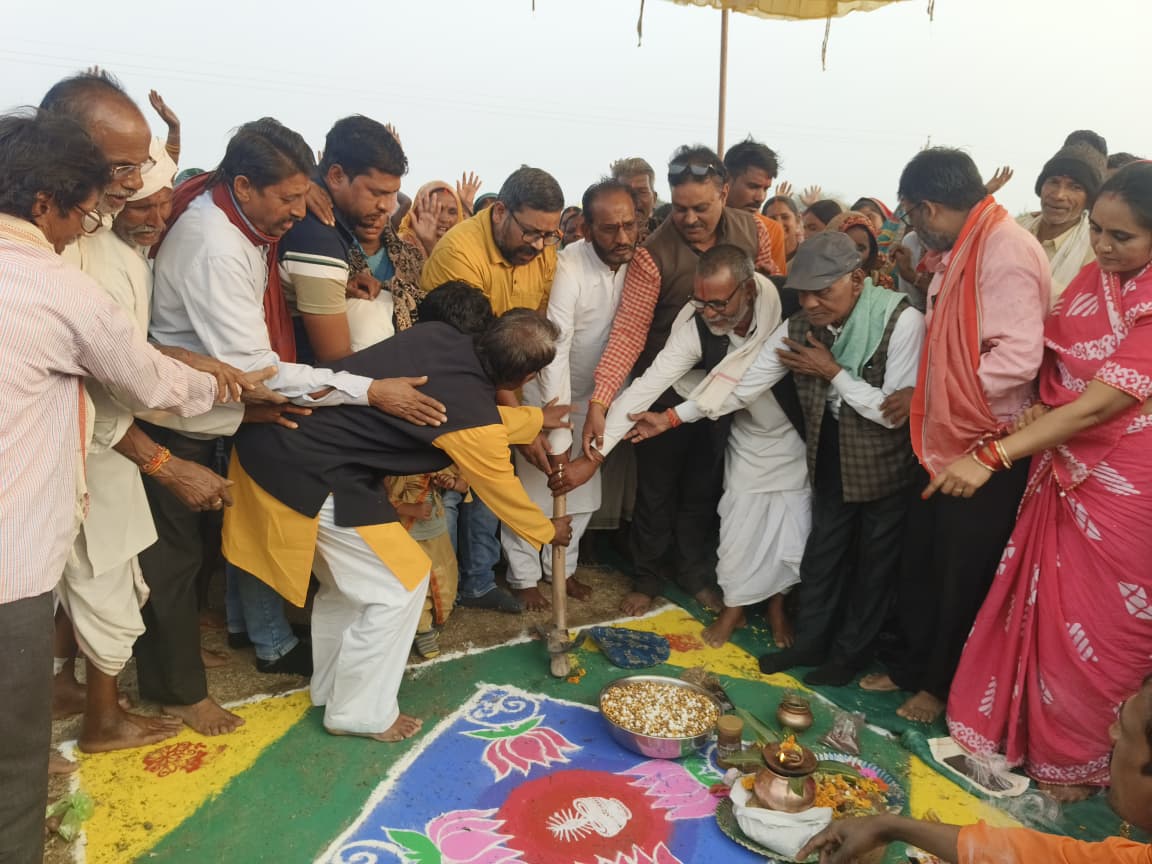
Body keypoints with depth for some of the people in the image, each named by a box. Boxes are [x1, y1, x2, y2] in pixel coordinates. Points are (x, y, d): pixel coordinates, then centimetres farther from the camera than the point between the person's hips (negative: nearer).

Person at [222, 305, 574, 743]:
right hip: (306, 473, -9)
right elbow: (503, 492, 1)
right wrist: (548, 530, 20)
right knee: (399, 585, 4)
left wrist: (538, 418, 30)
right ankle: (360, 712, 20)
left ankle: (331, 687, 42)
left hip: (271, 436, 9)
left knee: (346, 580, 23)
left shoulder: (439, 334, 1)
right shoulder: (473, 416, -18)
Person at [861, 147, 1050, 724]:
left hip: (983, 451, -9)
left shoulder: (1006, 251, -19)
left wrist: (925, 395, -18)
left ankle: (944, 686, 29)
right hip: (943, 442, 9)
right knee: (920, 563, 19)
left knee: (962, 579, 9)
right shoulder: (959, 251, 11)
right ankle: (911, 666, 37)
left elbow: (1017, 357, -27)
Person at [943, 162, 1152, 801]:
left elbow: (1099, 403, -27)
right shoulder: (1090, 280, 2)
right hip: (1064, 471, 6)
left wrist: (993, 456, -33)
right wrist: (1037, 407, -11)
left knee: (1100, 624, 9)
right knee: (1044, 605, 14)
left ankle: (1084, 760, 31)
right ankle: (1029, 729, 34)